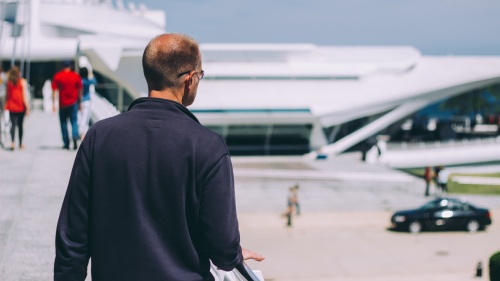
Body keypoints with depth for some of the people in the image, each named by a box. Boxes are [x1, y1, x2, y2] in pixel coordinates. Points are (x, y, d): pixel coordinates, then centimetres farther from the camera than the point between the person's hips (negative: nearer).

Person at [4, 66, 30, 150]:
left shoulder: (8, 82, -2)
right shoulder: (22, 82, -6)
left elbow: (6, 95, 0)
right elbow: (24, 96, -8)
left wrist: (6, 105, 9)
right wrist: (27, 108, -5)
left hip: (11, 107, 0)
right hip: (21, 107, 0)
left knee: (13, 124, -2)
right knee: (20, 125, 12)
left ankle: (12, 142, -23)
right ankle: (20, 144, 21)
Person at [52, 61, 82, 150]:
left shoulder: (57, 76, -1)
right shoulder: (76, 76, 1)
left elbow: (54, 91, -4)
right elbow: (79, 91, 5)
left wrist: (53, 104, 0)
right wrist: (79, 103, 13)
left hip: (62, 103, 0)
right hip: (73, 102, 0)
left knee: (63, 123, 9)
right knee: (74, 122, 4)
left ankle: (66, 143, 9)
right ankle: (75, 137, -21)